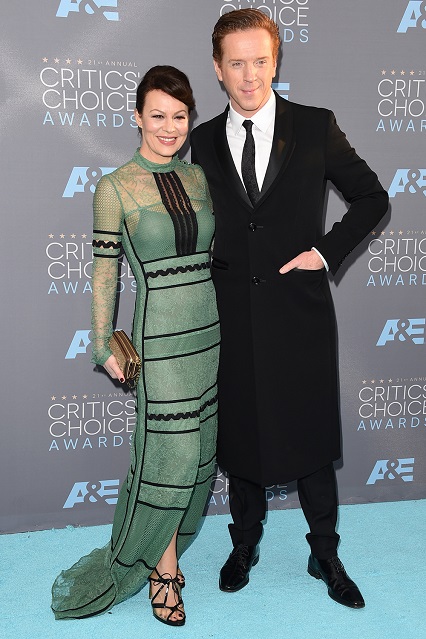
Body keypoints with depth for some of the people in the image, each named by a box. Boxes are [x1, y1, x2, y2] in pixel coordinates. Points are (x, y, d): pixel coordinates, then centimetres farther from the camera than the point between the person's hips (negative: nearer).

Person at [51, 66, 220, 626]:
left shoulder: (199, 178, 8)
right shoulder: (115, 187, -8)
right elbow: (104, 270, -5)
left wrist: (230, 325, 15)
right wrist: (105, 346, -5)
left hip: (209, 329, 6)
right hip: (160, 335, -6)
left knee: (195, 452, 13)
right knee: (170, 453, -1)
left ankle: (162, 550, 33)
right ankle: (164, 567, 21)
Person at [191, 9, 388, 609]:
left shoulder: (316, 127, -2)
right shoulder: (203, 141, 5)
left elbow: (372, 198, 5)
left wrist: (327, 251, -6)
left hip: (300, 314, -2)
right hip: (232, 317, 2)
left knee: (311, 438, 9)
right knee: (241, 437, 14)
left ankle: (325, 554, 29)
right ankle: (245, 545, 35)